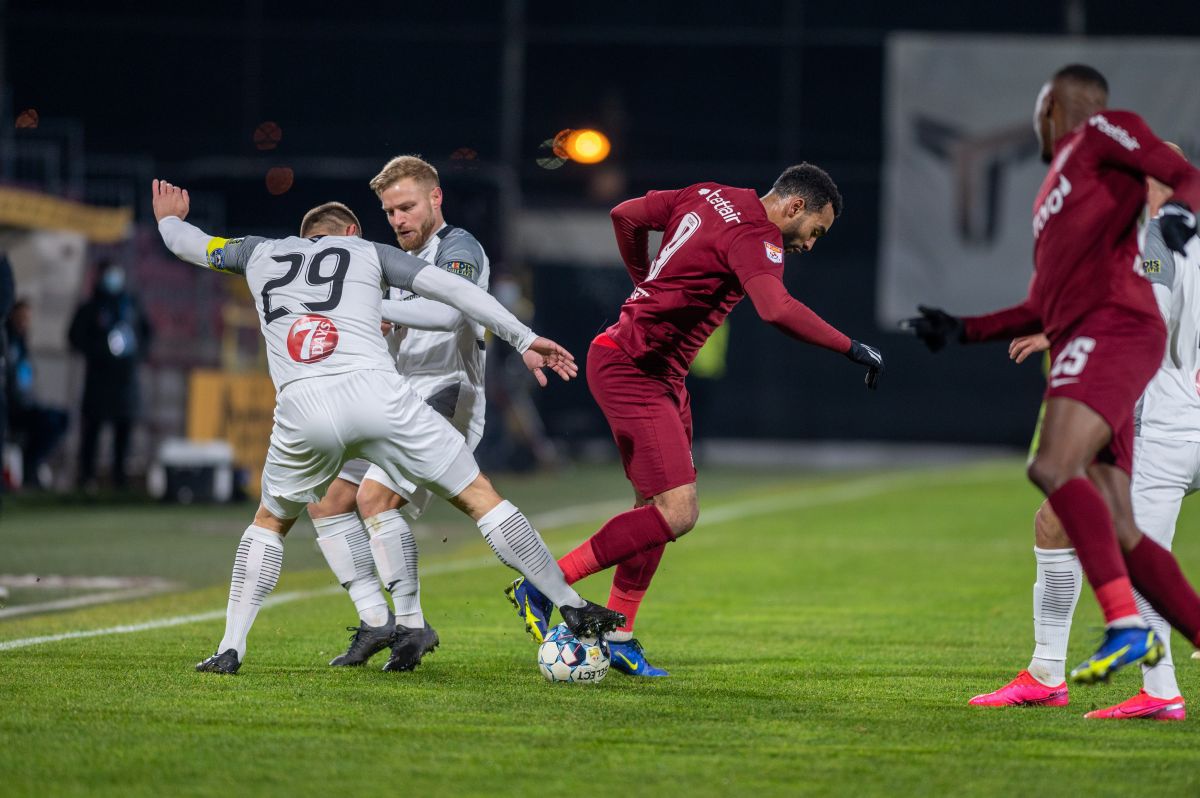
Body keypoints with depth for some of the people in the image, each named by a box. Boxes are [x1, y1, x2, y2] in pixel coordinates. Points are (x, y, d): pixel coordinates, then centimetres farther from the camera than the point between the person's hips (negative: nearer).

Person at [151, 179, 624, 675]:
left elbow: (187, 243, 45)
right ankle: (572, 607, 8)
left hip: (301, 408, 2)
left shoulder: (260, 253, 29)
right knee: (478, 497, 8)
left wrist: (168, 218, 68)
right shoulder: (368, 252, 24)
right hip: (375, 392, -1)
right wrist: (523, 338, 16)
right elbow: (450, 288, 16)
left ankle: (230, 649, 17)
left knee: (271, 521, 27)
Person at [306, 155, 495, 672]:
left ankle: (412, 625, -17)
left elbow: (448, 312, -25)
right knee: (328, 502, 0)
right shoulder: (405, 263, 23)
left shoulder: (457, 247, -5)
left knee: (375, 497, -26)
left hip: (443, 401, -10)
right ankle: (376, 621, 1)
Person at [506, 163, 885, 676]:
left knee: (657, 507, 14)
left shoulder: (710, 197, 9)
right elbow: (777, 310, -34)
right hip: (631, 372, -10)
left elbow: (626, 215, 18)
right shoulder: (755, 237, -17)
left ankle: (617, 635, 19)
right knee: (677, 514, -15)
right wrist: (853, 350, -27)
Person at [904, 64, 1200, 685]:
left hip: (1112, 327, -9)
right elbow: (1044, 308, 35)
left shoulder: (1102, 132, 9)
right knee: (1118, 536, -2)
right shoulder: (1056, 189, 33)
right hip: (1083, 341, 9)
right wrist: (962, 330, 32)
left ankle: (1126, 625, -34)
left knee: (1053, 468, -27)